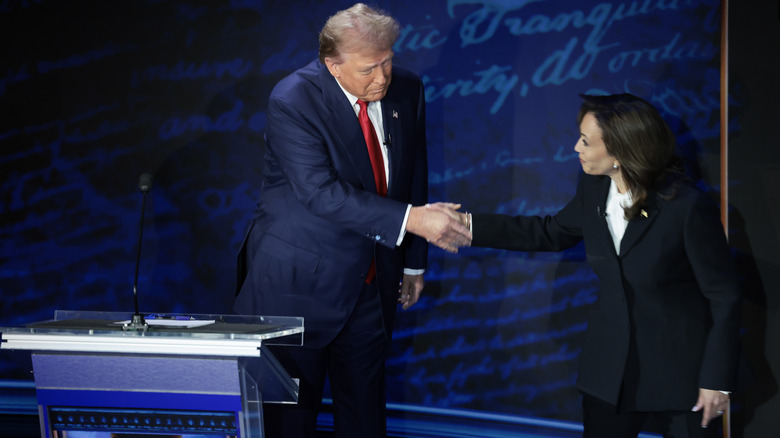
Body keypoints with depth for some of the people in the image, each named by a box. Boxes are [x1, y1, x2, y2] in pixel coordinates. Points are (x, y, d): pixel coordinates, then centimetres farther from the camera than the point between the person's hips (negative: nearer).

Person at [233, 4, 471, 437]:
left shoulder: (407, 90, 0)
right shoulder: (293, 100, -18)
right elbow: (320, 191, -28)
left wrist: (414, 261, 14)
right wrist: (409, 219, -33)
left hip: (372, 283, 5)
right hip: (300, 282, -5)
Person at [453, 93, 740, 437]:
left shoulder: (688, 206, -23)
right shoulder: (593, 188, -5)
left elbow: (724, 296, -15)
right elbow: (552, 233, 15)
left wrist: (717, 380, -11)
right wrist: (473, 226, 8)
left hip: (679, 370, -5)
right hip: (610, 367, 5)